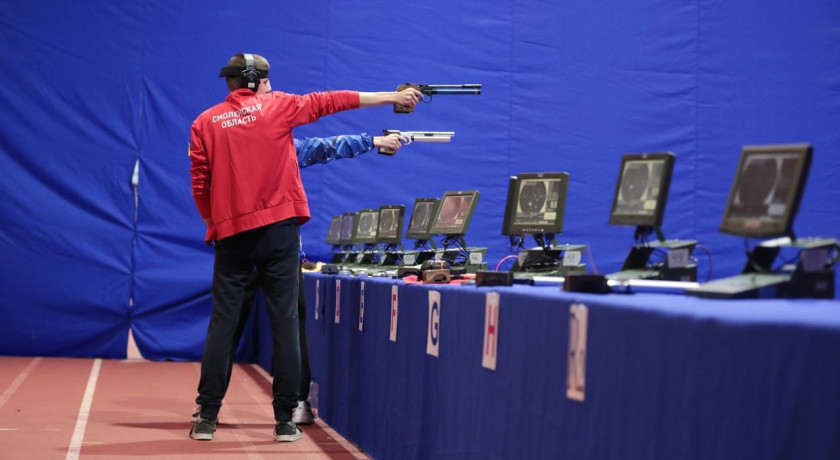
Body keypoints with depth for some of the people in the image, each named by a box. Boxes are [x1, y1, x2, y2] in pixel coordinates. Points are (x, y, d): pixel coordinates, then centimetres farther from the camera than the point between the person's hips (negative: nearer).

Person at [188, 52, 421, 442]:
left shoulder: (205, 123, 5)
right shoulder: (276, 106, 2)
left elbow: (199, 186, 3)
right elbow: (331, 101, 10)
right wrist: (392, 97, 17)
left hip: (231, 234, 1)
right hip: (278, 230, -1)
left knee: (222, 323, 5)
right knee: (284, 322, 3)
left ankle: (207, 418, 3)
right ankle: (285, 420, 4)